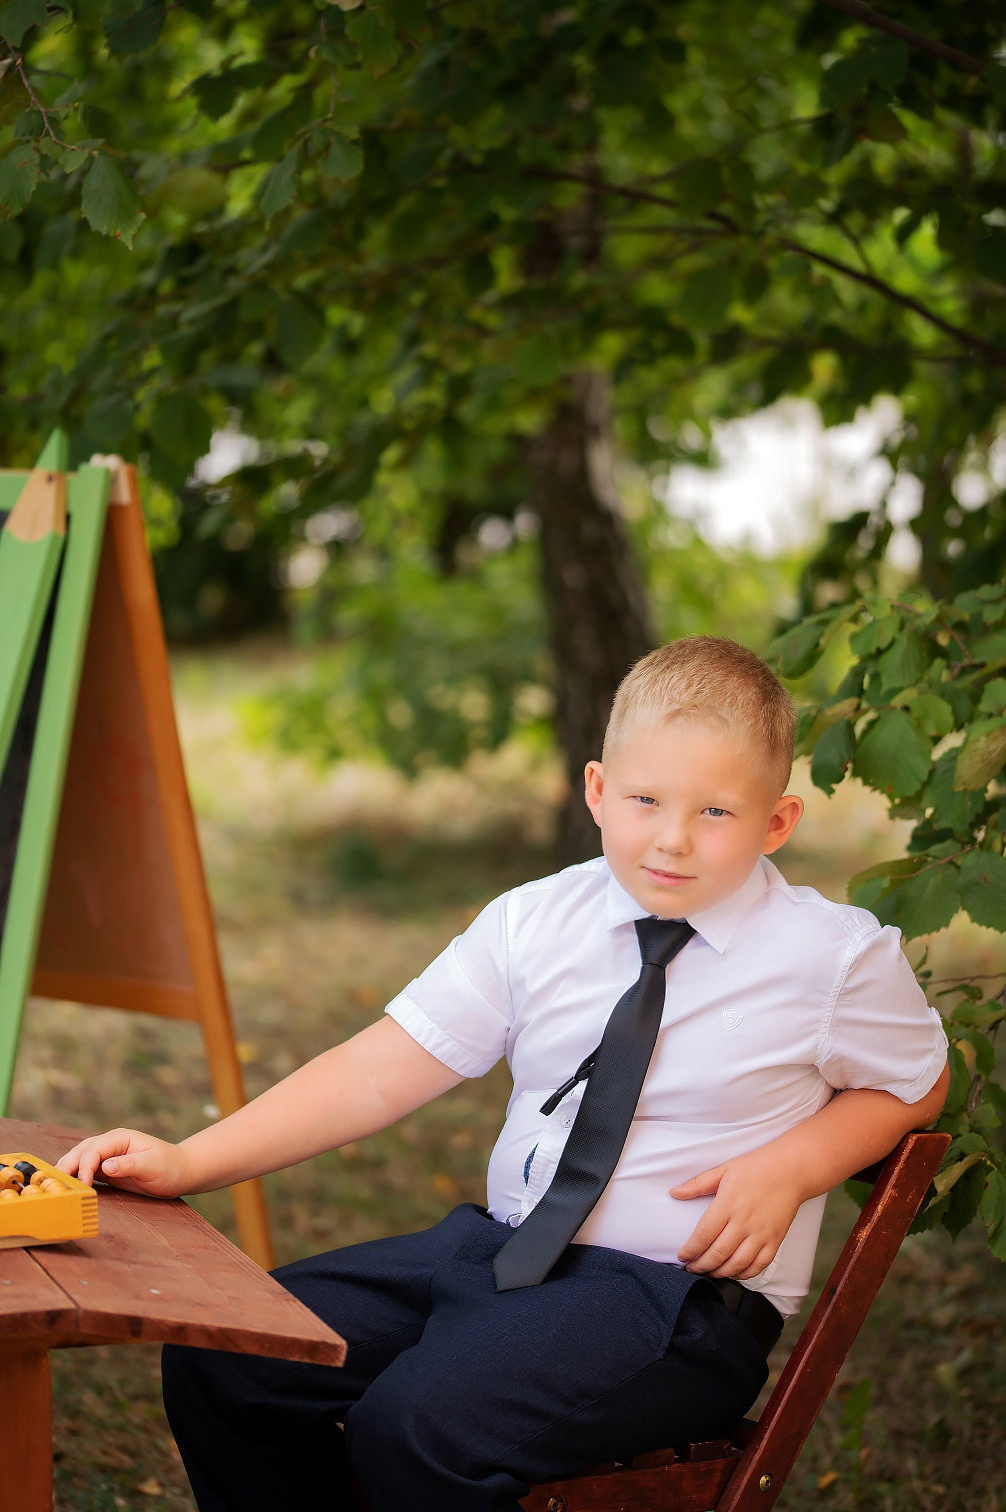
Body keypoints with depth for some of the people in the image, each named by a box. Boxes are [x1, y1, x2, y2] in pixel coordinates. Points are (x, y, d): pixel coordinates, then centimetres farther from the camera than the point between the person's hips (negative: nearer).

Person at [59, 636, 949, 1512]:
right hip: (500, 1245, 6)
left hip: (682, 1295, -5)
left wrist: (788, 1170, -10)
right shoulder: (533, 924, 2)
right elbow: (381, 1073, 1)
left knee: (418, 1421, -29)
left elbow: (916, 1085, 10)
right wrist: (186, 1162, -9)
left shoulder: (839, 956, -6)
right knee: (219, 1357, -6)